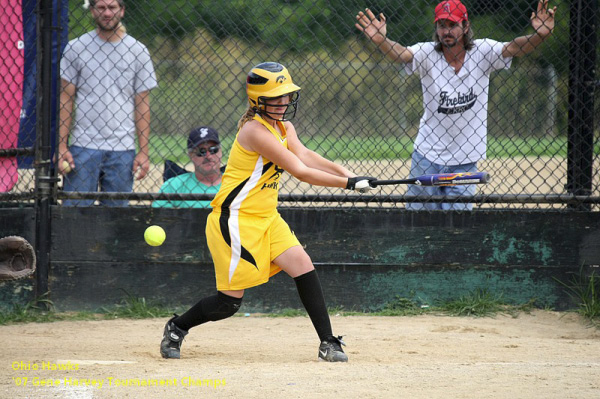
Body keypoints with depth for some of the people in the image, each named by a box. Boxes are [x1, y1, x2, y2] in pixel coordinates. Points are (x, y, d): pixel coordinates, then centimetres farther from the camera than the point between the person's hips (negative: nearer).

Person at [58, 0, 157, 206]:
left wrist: (143, 152, 0)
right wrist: (62, 146, -4)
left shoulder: (138, 51, 7)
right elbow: (66, 99, 5)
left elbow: (142, 104, 7)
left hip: (123, 150, 1)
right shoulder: (75, 48, 5)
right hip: (82, 146, -1)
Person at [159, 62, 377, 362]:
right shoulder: (255, 130, -21)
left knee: (302, 265, -8)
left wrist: (345, 173, -24)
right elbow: (300, 171, -23)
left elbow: (305, 155, -9)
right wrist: (348, 184, -22)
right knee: (229, 302, -4)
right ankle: (176, 328, 21)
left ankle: (327, 343, -5)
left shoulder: (283, 126, 9)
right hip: (236, 221, -9)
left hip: (266, 218, 9)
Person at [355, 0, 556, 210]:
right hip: (427, 157, 0)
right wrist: (381, 40, -49)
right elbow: (401, 54, -27)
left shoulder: (482, 53, -6)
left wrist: (539, 35, -40)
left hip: (465, 162, 0)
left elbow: (514, 48, -20)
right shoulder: (427, 54, -9)